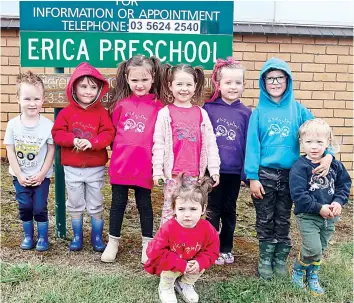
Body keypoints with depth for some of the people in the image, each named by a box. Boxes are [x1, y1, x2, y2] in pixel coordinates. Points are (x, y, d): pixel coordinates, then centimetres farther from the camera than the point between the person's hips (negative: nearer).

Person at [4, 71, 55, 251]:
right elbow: (10, 152, -6)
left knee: (40, 208, 3)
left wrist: (41, 174, -11)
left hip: (41, 176, -2)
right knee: (24, 207, 9)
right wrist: (19, 175, -9)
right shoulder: (13, 124, -11)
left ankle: (43, 237, 22)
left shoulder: (48, 125, -14)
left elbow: (51, 151, -8)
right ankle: (28, 236, 27)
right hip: (20, 176, 2)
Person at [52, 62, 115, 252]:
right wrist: (73, 140, -23)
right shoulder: (67, 112, -3)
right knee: (75, 205, 13)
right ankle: (77, 236, 28)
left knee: (95, 205, 11)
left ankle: (97, 237, 26)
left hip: (96, 168, -1)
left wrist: (92, 142, -28)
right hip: (72, 168, 1)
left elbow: (108, 134, -12)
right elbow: (57, 134, -6)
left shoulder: (102, 112, -5)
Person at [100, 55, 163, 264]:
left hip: (144, 166, -2)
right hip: (120, 163, 2)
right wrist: (118, 150, 6)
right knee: (118, 203, 14)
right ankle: (113, 241, 29)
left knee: (144, 204, 12)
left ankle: (148, 243, 26)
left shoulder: (158, 106, -4)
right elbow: (112, 131, 11)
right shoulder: (121, 103, 1)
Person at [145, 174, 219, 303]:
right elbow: (155, 253, -30)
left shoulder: (208, 229, -21)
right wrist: (181, 264, -33)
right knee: (172, 270, -32)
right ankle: (165, 287, 3)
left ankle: (185, 284, 10)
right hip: (170, 267, -4)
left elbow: (212, 251, -8)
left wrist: (200, 262, -30)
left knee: (201, 267, -22)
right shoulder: (168, 228, -31)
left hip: (192, 265, 4)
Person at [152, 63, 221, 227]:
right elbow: (158, 144, -4)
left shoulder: (201, 113, 5)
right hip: (172, 173, -2)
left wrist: (214, 169, 2)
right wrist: (157, 170, -7)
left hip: (195, 173, 3)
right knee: (170, 210, 6)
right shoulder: (165, 113, -2)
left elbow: (210, 143, 5)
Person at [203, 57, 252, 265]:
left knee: (229, 210, 15)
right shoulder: (208, 109, -5)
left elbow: (249, 143, 2)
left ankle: (226, 249, 28)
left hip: (234, 171, 2)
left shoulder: (246, 113, 0)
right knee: (213, 210, 9)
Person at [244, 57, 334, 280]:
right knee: (265, 220, 9)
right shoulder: (259, 112, -4)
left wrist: (328, 154, -21)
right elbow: (252, 145, -7)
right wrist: (253, 177, -12)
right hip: (264, 174, -1)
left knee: (283, 220, 14)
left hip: (290, 174, 2)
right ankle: (265, 259, 25)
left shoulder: (298, 110, 0)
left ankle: (281, 259, 29)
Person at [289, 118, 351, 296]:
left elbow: (344, 185, 7)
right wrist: (319, 208, -20)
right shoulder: (300, 167, -15)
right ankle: (297, 269, 17)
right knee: (313, 249, -11)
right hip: (307, 216, -5)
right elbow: (298, 195, -19)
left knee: (321, 250, 15)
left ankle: (312, 277, 35)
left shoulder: (335, 165, 1)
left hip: (329, 217, 5)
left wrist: (338, 202, -11)